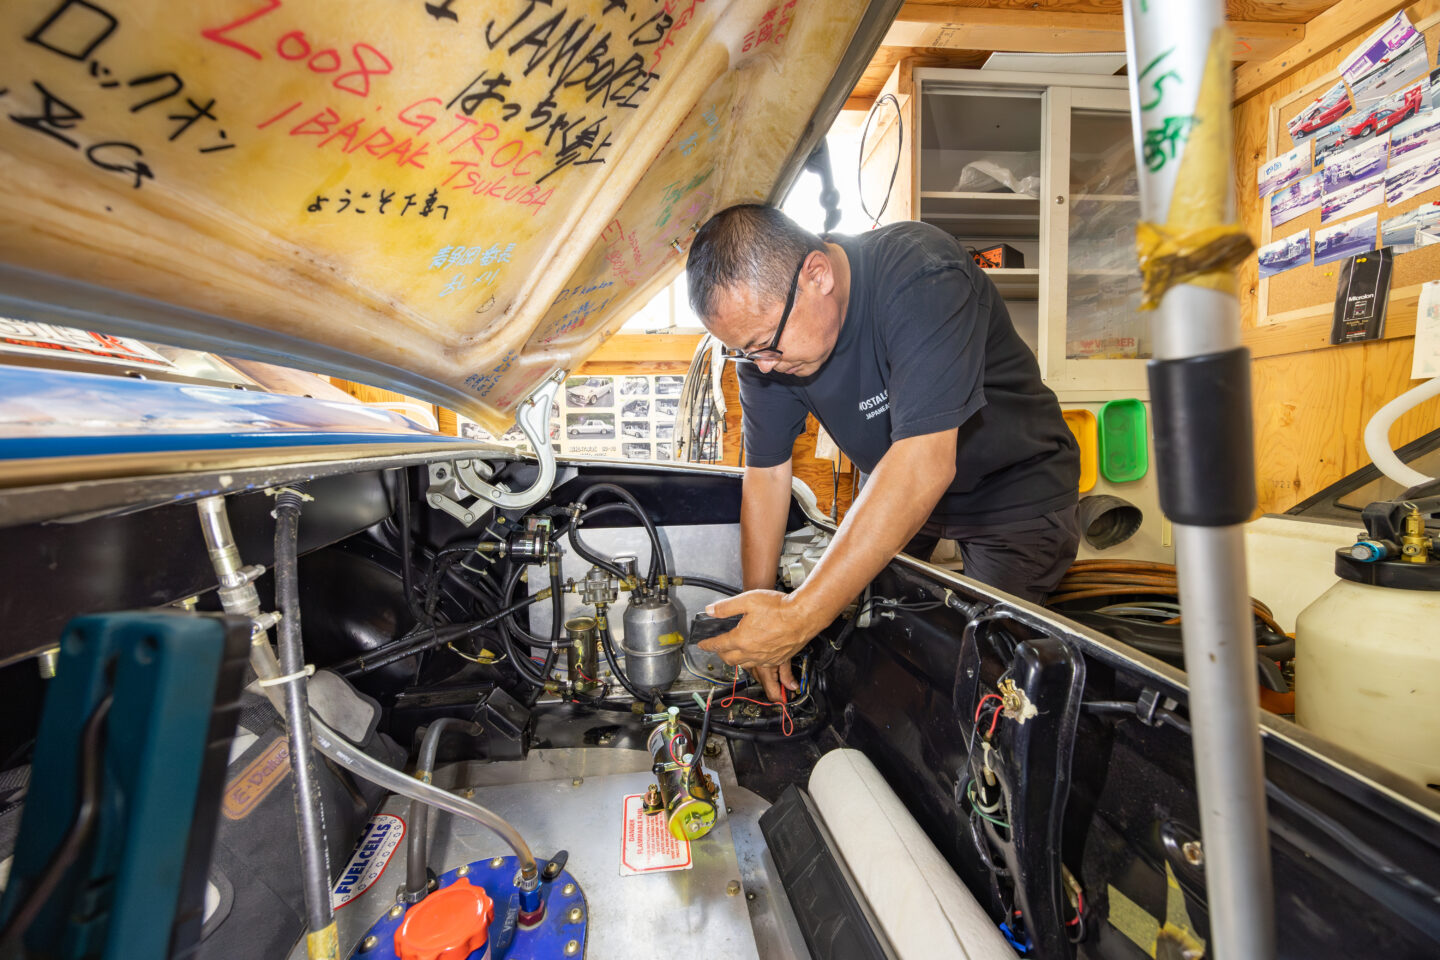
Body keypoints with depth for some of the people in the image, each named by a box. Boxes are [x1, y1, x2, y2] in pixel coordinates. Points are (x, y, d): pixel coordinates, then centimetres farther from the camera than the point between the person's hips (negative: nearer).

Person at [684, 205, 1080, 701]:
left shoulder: (923, 275, -35)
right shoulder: (763, 319, -16)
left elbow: (924, 465, -45)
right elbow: (766, 473, -10)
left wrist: (801, 615, -48)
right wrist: (759, 615, -12)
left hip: (1015, 489, -4)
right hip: (899, 491, 5)